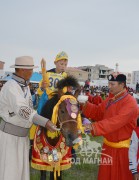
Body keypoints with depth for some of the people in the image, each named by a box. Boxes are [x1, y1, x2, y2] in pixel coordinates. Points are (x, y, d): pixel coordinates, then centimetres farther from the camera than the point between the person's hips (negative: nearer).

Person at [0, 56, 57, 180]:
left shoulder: (25, 86, 7)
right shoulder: (11, 87, -21)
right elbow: (22, 110, -33)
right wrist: (45, 122, -38)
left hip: (23, 134, 8)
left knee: (23, 169, 15)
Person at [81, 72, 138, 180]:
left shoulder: (130, 103, -22)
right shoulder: (110, 99, 6)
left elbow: (116, 122, -32)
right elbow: (98, 112, 7)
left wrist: (93, 127, -39)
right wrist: (85, 104, -9)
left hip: (122, 148, -7)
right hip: (108, 145, 7)